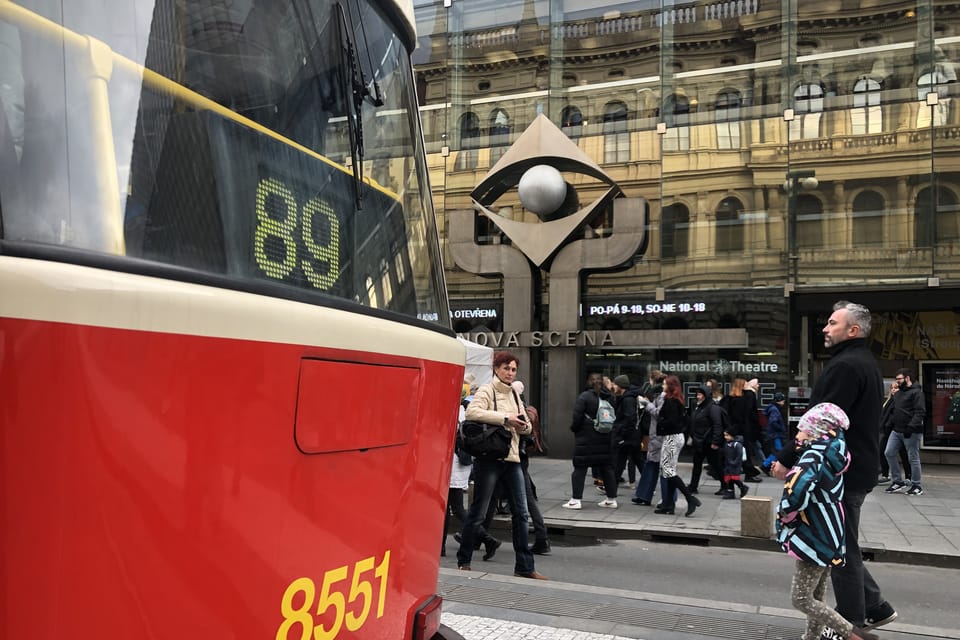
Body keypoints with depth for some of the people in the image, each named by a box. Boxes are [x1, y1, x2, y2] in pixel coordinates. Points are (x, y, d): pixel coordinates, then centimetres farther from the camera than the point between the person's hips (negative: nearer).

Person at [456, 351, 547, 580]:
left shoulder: (514, 394, 17)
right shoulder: (487, 390, -5)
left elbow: (527, 427, 21)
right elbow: (472, 411, -24)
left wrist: (523, 425, -4)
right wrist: (505, 418, -24)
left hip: (512, 458, 7)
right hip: (490, 457, -7)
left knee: (520, 512, 5)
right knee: (478, 512, 1)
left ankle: (524, 566, 13)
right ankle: (463, 561, 17)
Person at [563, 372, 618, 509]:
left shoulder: (584, 397, -11)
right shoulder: (609, 398, 4)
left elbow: (577, 417, -16)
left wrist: (573, 428, 1)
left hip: (585, 438, -5)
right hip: (604, 440, 5)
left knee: (580, 468, 1)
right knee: (606, 468, 12)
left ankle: (576, 499, 0)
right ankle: (611, 499, 17)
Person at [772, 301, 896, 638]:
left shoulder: (846, 366, -20)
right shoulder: (864, 363, 14)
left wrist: (787, 458, -18)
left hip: (841, 472, -10)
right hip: (855, 468, 10)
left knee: (842, 550, 2)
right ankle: (874, 607, 27)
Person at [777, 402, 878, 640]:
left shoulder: (814, 456, -21)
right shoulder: (831, 455, 6)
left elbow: (796, 492, -38)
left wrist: (785, 515, -21)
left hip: (814, 539, -9)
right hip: (829, 537, 9)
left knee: (801, 599, -1)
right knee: (815, 598, 17)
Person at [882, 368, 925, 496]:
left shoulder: (916, 393, -9)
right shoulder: (897, 393, 17)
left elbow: (920, 412, -18)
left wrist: (911, 427, -26)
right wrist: (889, 424, 12)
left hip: (911, 432, -8)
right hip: (896, 431, 8)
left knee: (913, 458, 0)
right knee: (889, 453, 2)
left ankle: (916, 486, 12)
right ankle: (897, 481, 12)